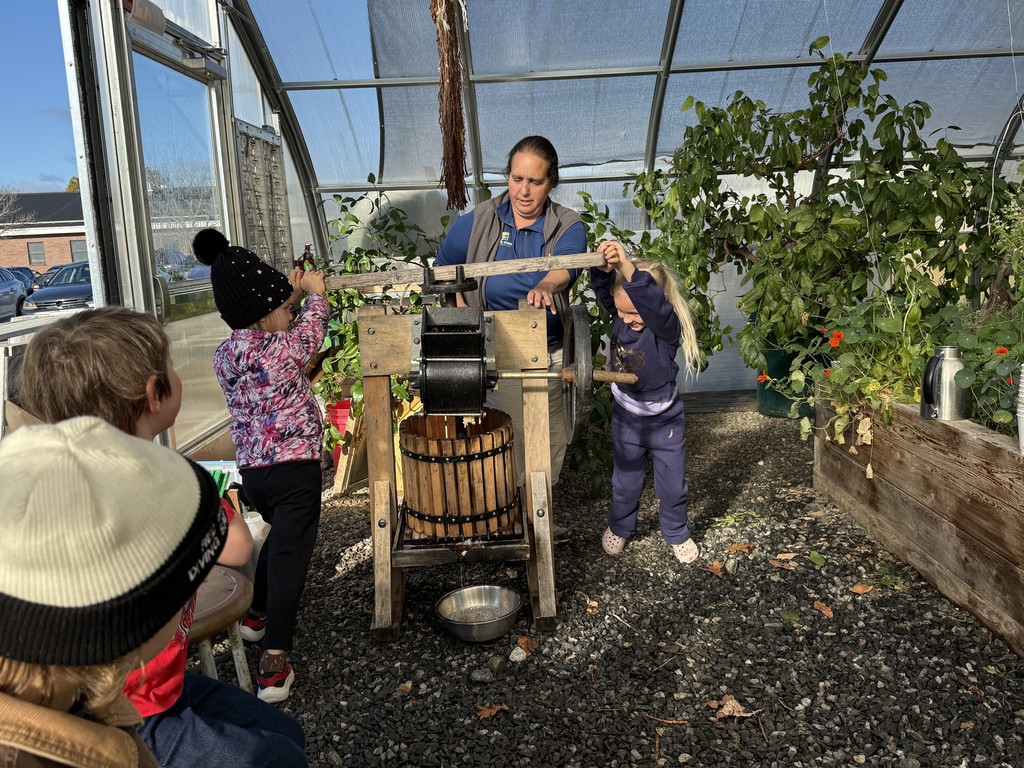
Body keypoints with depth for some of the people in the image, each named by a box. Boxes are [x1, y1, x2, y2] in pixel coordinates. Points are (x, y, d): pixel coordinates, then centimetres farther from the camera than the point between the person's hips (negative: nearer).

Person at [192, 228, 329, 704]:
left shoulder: (225, 355, 4)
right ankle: (274, 664, -6)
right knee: (290, 555, -4)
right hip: (294, 468, -7)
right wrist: (314, 293, 26)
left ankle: (257, 615, 45)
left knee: (278, 536, 31)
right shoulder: (283, 348, -14)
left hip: (250, 469, 7)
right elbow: (313, 326, 8)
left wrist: (291, 292, 28)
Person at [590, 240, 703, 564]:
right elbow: (603, 288, -25)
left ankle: (676, 533, 40)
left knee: (673, 485, 14)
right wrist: (603, 266, -47)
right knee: (625, 483, 18)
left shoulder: (667, 326, -27)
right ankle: (619, 527, 44)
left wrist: (626, 266, -59)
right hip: (626, 418, 3)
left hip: (666, 420, -3)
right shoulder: (621, 316, -13)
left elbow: (652, 300, -48)